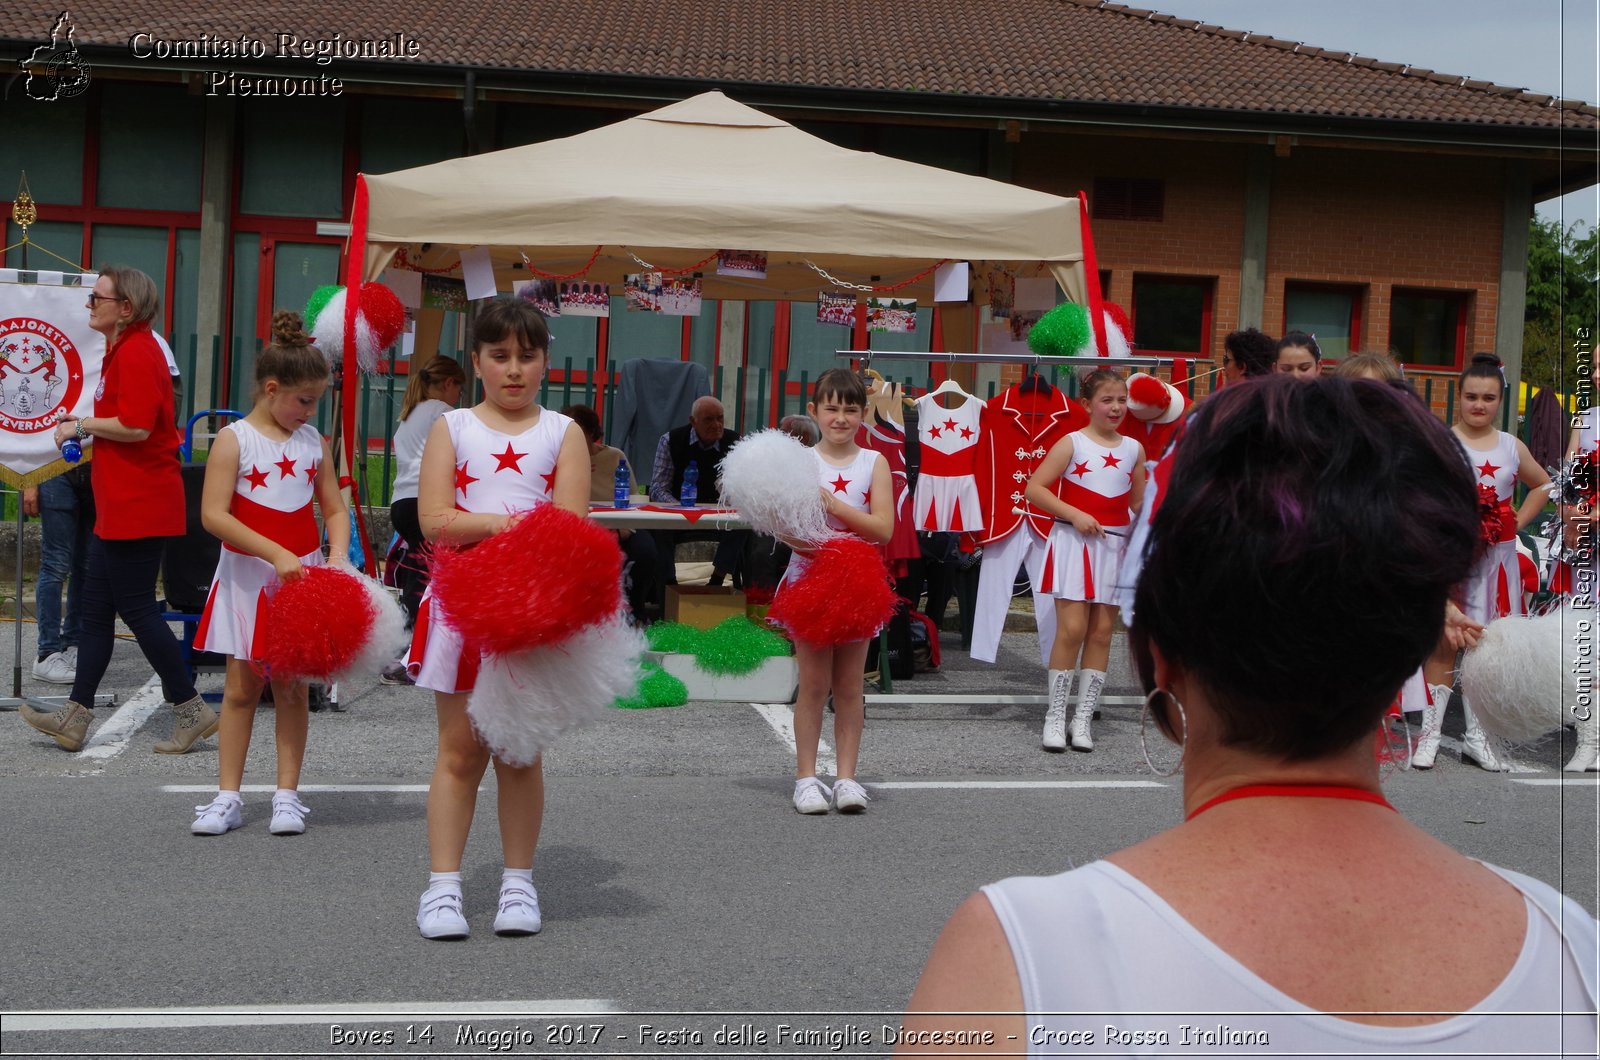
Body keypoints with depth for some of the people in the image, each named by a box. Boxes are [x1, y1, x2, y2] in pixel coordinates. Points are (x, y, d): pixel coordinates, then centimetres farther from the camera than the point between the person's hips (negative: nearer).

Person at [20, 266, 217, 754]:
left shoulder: (136, 353, -16)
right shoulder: (123, 350, 17)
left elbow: (136, 426, -25)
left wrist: (81, 425, -11)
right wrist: (88, 431, 12)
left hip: (138, 507, -11)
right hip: (119, 506, 11)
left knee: (136, 607, -5)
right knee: (95, 607, 10)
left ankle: (191, 710, 5)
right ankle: (75, 717, 14)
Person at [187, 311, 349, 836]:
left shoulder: (314, 442, 7)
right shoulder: (234, 440, -7)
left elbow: (334, 508, 10)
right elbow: (214, 515, -14)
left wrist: (337, 556, -9)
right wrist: (275, 554, -20)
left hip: (303, 576, 3)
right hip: (248, 575, -3)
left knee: (292, 687, 6)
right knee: (242, 686, 3)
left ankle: (287, 794, 13)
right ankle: (228, 796, 10)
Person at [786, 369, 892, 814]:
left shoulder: (874, 463, 2)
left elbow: (883, 527, -9)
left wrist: (832, 504, -17)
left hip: (857, 581, 1)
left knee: (849, 685, 6)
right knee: (814, 682, 1)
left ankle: (846, 777, 12)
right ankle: (806, 777, 9)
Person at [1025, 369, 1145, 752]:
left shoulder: (1134, 449, 10)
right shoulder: (1072, 443, -2)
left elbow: (1139, 502, 16)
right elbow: (1034, 488, -7)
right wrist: (1074, 514, -15)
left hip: (1115, 545, 4)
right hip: (1074, 543, -4)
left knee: (1102, 631, 4)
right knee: (1072, 628, -9)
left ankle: (1083, 717, 11)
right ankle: (1055, 715, 2)